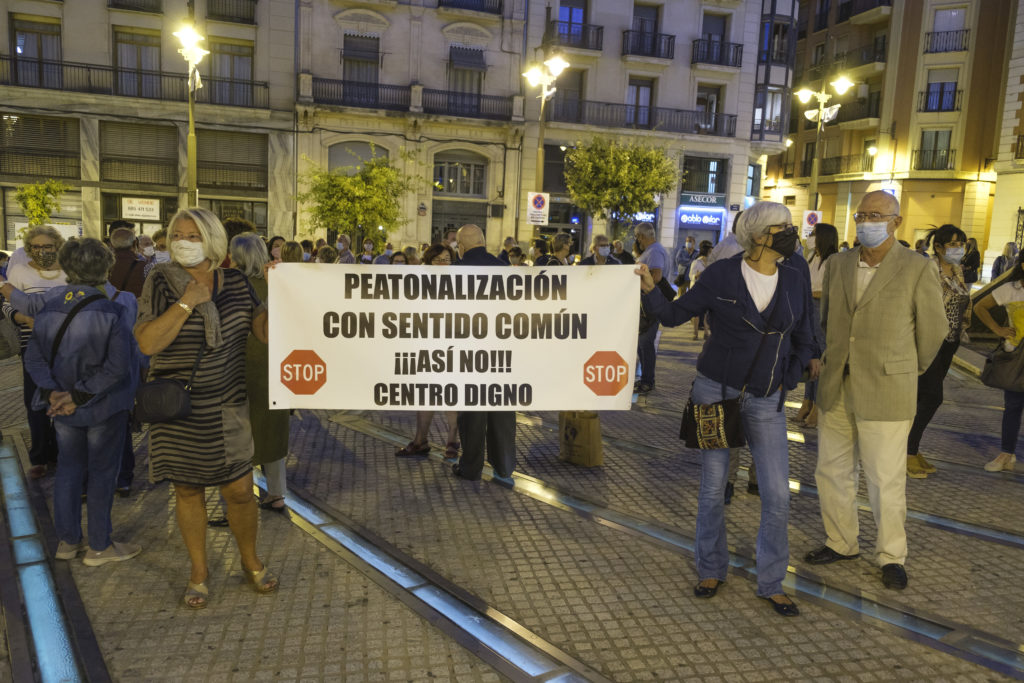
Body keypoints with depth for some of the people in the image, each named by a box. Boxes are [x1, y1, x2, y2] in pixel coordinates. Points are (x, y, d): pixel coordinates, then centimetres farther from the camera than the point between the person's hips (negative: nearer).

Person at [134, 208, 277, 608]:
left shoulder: (235, 283, 1)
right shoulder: (161, 283, -6)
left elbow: (267, 333, -4)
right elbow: (147, 343, -18)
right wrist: (188, 301, -21)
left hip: (227, 407, 1)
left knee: (240, 489, 5)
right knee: (188, 490, 11)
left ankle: (251, 561, 30)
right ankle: (198, 571, 31)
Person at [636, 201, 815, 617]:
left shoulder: (793, 282, 4)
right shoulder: (721, 275, -6)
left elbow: (803, 342, 13)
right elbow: (675, 315, -1)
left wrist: (786, 384, 2)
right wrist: (649, 289, -17)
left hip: (766, 402, 3)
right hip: (716, 391, -2)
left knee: (777, 495, 1)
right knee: (712, 488, 6)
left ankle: (771, 584, 19)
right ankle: (711, 570, 27)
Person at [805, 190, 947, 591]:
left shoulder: (919, 270, -7)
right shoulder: (837, 264, 7)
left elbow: (932, 331, 3)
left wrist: (908, 371, 14)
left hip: (885, 393, -5)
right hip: (835, 390, 5)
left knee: (885, 480, 4)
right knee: (831, 471, 13)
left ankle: (892, 556, 24)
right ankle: (841, 543, 31)